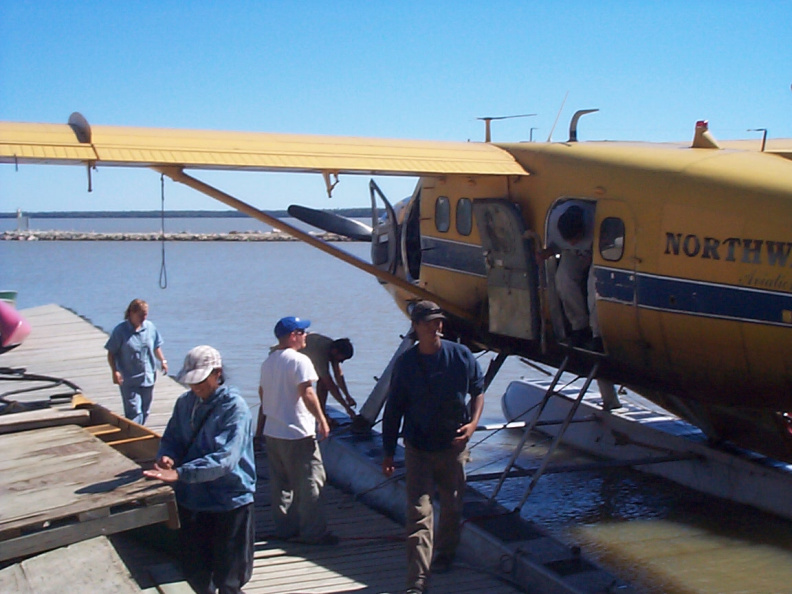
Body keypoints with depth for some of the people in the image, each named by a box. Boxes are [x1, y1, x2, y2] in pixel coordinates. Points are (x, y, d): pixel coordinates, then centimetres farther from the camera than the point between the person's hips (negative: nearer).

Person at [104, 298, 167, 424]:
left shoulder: (150, 327, 2)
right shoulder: (120, 331, -11)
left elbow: (156, 347, 16)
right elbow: (111, 353, -7)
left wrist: (162, 360, 6)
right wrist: (115, 371, -16)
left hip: (148, 377, 5)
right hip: (129, 380, -5)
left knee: (145, 411, 14)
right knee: (134, 411, -10)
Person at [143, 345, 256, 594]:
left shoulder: (234, 407, -18)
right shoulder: (185, 402, 2)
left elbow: (224, 458, -28)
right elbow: (171, 439, 11)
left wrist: (179, 473, -35)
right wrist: (167, 457, -13)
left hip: (230, 501, -6)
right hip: (192, 500, 6)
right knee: (196, 574, 19)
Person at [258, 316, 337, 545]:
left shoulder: (268, 361, 12)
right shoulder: (299, 360, -14)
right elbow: (307, 393, -21)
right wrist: (322, 420, -17)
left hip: (272, 432, 9)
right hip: (297, 433, -9)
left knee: (281, 483, 14)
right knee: (309, 483, -1)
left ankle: (284, 528, 21)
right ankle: (313, 532, 2)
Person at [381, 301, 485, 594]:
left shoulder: (461, 355, -4)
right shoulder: (405, 363, -6)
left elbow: (478, 391, 8)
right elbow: (393, 411, 0)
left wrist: (473, 422, -9)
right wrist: (389, 453, 0)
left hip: (454, 446, 2)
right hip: (418, 449, -1)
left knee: (452, 506, 17)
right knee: (418, 513, -7)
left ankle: (445, 555, 41)